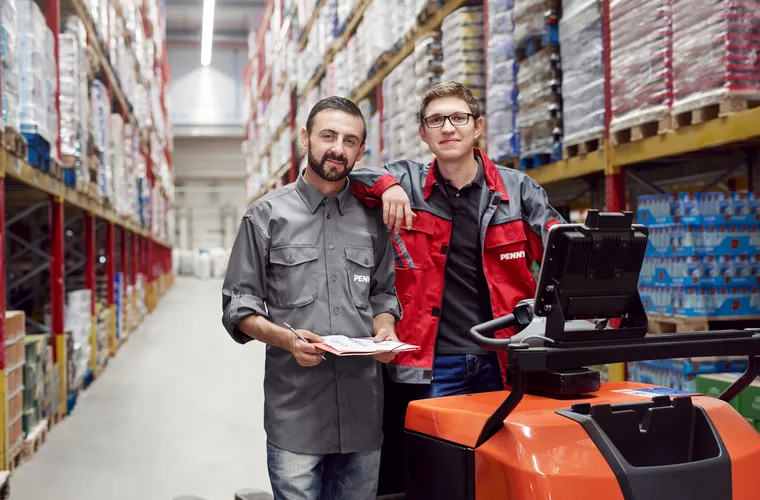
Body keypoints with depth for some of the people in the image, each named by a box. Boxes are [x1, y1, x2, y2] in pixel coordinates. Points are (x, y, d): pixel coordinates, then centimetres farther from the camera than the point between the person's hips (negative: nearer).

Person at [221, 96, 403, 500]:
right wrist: (285, 338, -17)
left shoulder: (373, 219, 12)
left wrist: (384, 329, -2)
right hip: (295, 410, -3)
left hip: (363, 408, 3)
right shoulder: (268, 214, 3)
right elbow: (238, 304, 1)